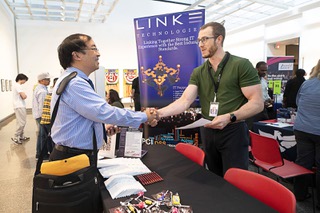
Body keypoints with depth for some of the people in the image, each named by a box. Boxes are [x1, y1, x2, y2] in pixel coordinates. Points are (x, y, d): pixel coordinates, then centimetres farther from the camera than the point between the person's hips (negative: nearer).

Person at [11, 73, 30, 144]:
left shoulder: (17, 85, 19)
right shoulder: (18, 85, -14)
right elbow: (24, 96, -20)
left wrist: (24, 95, -2)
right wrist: (25, 95, 0)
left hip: (20, 106, 11)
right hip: (19, 107, -11)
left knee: (22, 122, 15)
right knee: (21, 123, -8)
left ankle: (21, 136, 22)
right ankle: (15, 137, -2)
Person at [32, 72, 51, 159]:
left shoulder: (37, 88, 11)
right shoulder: (42, 91, -22)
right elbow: (42, 107, -24)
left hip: (37, 114, 11)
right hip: (42, 116, -11)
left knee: (40, 134, 19)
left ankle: (39, 153, 30)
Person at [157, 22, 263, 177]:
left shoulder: (241, 65, -8)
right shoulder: (198, 72, 6)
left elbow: (257, 103, -12)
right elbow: (185, 101, -5)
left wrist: (229, 117, -26)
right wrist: (160, 113, -21)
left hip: (233, 132, -5)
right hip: (207, 132, 5)